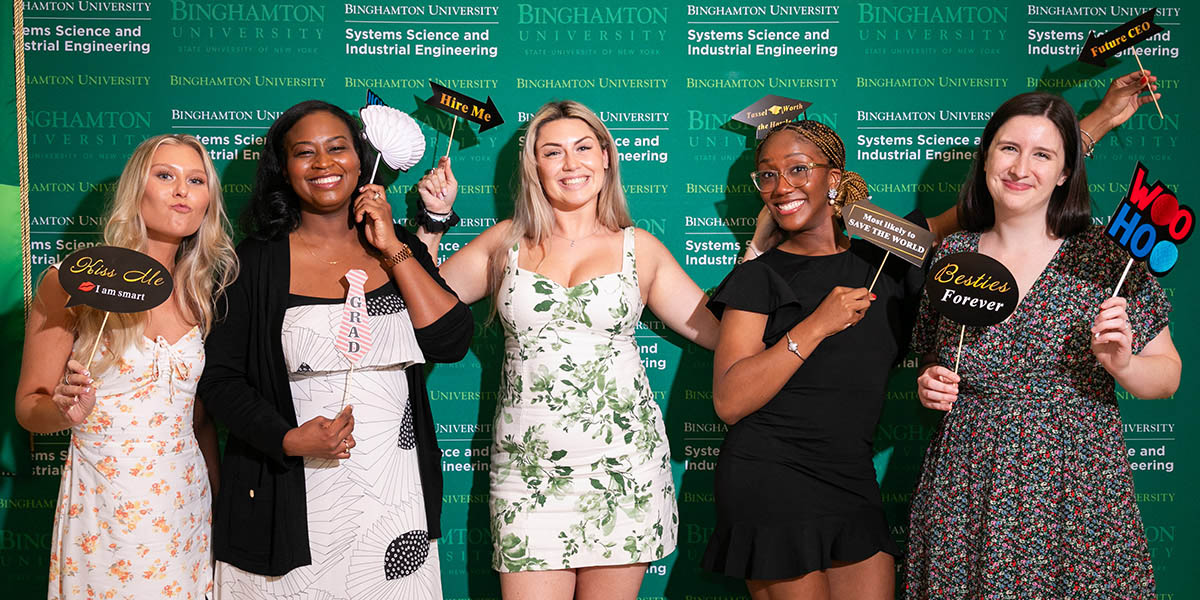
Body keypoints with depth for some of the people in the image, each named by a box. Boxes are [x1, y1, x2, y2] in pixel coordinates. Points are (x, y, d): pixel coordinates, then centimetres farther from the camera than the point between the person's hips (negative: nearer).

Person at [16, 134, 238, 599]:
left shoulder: (200, 294, 5)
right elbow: (29, 408, -3)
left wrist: (220, 503, 13)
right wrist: (66, 410, -24)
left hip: (186, 504, 4)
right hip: (103, 506, -4)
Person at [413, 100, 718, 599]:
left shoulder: (640, 248, 8)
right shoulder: (506, 243, 9)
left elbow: (720, 330, 9)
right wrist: (435, 219, 9)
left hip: (622, 464, 0)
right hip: (529, 468, 0)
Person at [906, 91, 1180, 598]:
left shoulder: (1106, 261, -4)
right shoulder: (949, 257, 4)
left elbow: (1167, 376, 1)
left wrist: (1120, 363, -18)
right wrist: (929, 388, -3)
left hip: (1076, 495, -2)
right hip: (965, 495, 2)